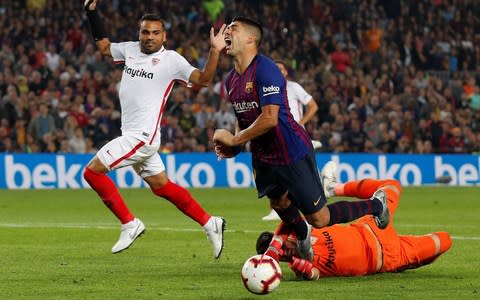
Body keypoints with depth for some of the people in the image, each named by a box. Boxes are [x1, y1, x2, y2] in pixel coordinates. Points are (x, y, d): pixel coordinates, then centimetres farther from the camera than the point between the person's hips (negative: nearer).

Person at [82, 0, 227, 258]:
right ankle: (209, 224, 20)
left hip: (142, 135, -8)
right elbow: (103, 46, 26)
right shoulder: (131, 49, 9)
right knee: (161, 186, 13)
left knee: (92, 171, -10)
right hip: (132, 134, 8)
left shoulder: (171, 60, -9)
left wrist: (215, 51, -29)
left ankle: (129, 224, -2)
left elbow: (203, 79, -16)